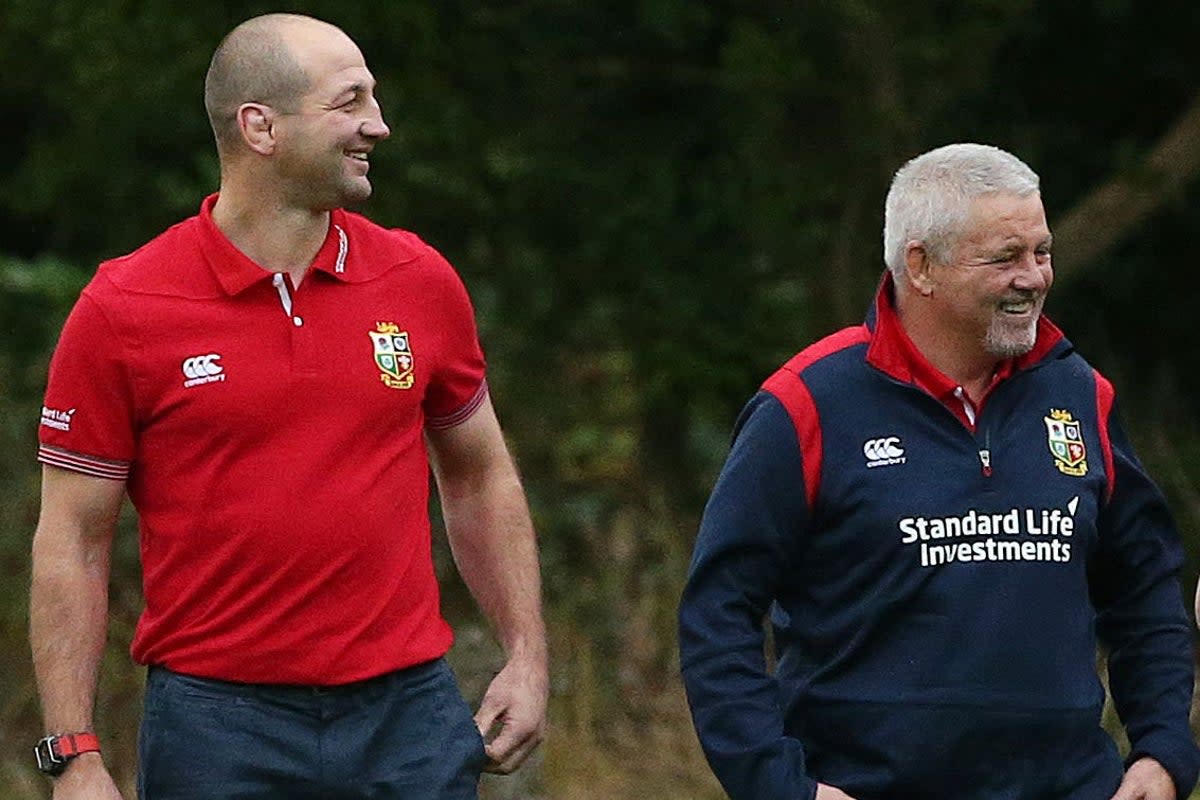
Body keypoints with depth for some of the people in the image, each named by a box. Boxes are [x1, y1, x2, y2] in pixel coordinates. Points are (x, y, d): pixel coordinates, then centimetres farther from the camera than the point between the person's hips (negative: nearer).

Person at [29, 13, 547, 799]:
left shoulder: (422, 282, 6)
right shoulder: (121, 312, -5)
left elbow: (480, 477, 18)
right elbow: (72, 541, -2)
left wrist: (528, 656, 9)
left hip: (408, 712, 3)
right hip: (217, 726, -3)